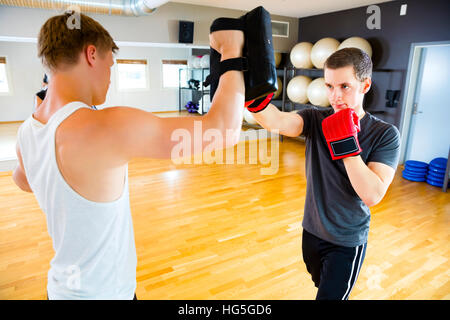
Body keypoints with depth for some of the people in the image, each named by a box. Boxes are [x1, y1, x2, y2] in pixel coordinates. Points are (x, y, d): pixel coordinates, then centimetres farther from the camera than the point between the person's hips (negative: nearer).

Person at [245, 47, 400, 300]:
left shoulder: (385, 134, -16)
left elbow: (373, 195, -26)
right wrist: (254, 97, -51)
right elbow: (276, 121, -32)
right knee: (323, 286, 28)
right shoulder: (316, 119, -10)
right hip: (312, 231, 4)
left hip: (347, 242, -4)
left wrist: (346, 144, -31)